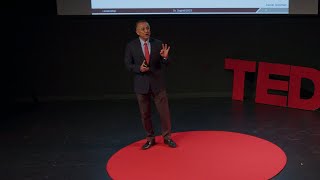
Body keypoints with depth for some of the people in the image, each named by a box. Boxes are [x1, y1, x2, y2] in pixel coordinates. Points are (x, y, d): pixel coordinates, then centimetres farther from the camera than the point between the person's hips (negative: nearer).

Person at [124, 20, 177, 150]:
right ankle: (150, 138, 25)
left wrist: (165, 57, -22)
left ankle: (167, 137, 21)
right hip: (141, 84, 0)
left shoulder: (158, 44, 0)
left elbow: (165, 65, 0)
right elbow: (128, 65, 0)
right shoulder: (131, 46, -1)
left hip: (157, 84, 0)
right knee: (145, 114, 10)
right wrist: (139, 68, -18)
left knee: (164, 112, 4)